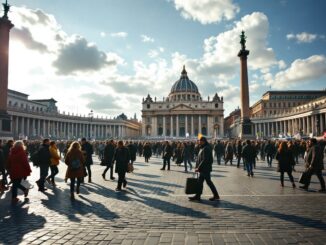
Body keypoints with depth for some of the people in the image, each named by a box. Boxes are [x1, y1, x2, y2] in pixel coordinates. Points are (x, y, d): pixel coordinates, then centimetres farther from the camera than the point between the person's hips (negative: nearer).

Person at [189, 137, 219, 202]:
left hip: (205, 168, -10)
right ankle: (197, 196, 18)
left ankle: (216, 195, 13)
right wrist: (197, 167, 9)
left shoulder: (206, 148, -18)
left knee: (208, 181, 0)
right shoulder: (203, 148, 13)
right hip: (203, 169, 10)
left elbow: (205, 160, -23)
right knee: (200, 182, 11)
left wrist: (199, 168, -20)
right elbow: (199, 159, 16)